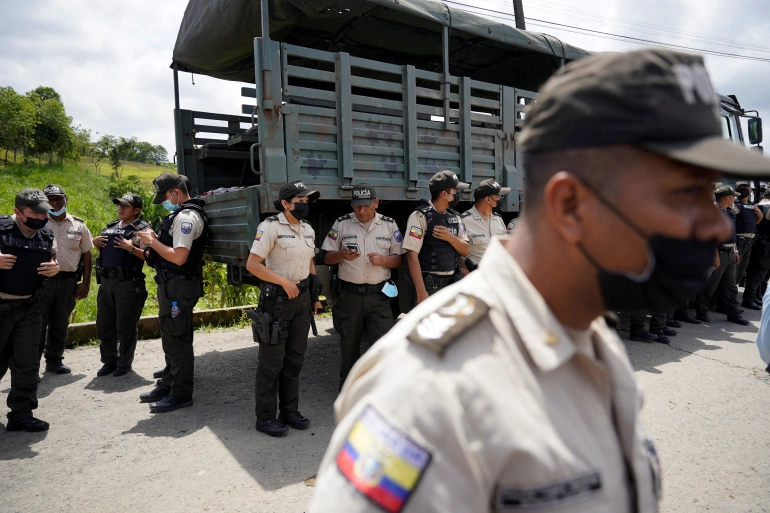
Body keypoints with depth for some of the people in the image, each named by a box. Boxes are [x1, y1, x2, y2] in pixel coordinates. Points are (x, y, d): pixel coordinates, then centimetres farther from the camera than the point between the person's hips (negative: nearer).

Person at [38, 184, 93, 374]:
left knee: (61, 324, 12)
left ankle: (54, 361, 23)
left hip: (69, 281, 2)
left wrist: (85, 283, 4)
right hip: (42, 280, -2)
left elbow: (86, 254, 9)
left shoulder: (79, 225, 5)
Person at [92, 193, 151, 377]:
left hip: (129, 285, -7)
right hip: (106, 282, 7)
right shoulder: (111, 226, 14)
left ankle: (124, 364, 17)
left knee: (126, 327, 2)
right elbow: (104, 249, 25)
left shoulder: (143, 229, -7)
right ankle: (109, 360, 28)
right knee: (104, 325, 14)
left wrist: (131, 248, -24)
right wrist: (95, 243, 5)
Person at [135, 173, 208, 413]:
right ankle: (168, 385, 32)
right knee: (170, 338, 19)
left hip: (179, 287, -11)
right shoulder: (180, 215, 17)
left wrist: (153, 241, -13)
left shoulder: (186, 217, -17)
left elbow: (179, 257, -25)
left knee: (178, 340, -3)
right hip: (172, 286, 11)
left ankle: (181, 394, 7)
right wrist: (154, 241, 7)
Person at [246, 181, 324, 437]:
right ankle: (265, 418, 15)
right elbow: (252, 264, -16)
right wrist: (284, 282, -20)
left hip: (302, 297, 7)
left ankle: (290, 411, 27)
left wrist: (315, 297, 15)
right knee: (272, 361, 1)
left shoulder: (308, 229, 10)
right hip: (277, 298, -7)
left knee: (295, 358, 13)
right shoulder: (270, 227, -12)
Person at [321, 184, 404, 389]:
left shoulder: (389, 225, 4)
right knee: (349, 343, 12)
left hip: (378, 295, 0)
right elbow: (327, 257, 2)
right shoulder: (341, 224, 1)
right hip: (349, 294, 0)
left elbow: (399, 259, 6)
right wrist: (342, 255, -20)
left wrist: (383, 260, -15)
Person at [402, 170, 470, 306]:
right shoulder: (420, 217, -10)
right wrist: (421, 292, -21)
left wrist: (450, 238, -11)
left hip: (451, 283, 7)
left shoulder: (455, 217, 11)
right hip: (428, 284, -7)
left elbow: (466, 250, 10)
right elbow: (412, 255, -16)